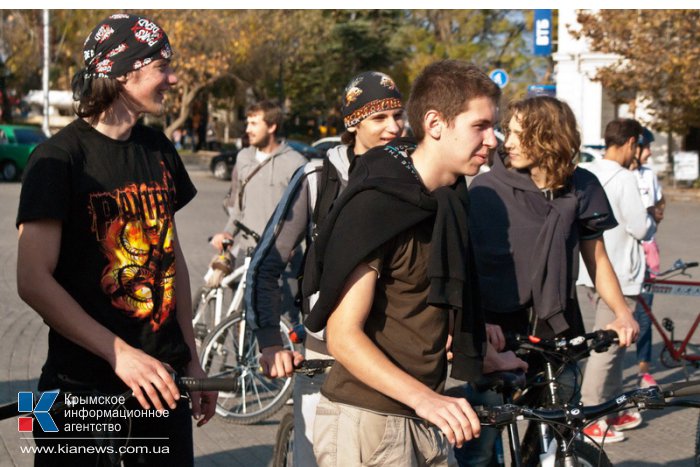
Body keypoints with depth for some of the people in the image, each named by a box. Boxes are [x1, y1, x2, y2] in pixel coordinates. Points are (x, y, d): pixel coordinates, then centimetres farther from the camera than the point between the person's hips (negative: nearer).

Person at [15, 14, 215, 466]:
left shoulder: (159, 149, 8)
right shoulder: (59, 158, -12)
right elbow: (34, 281, -18)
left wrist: (192, 358, 14)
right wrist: (119, 354, -23)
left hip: (161, 378, 6)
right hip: (82, 387, -6)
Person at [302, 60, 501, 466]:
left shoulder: (450, 198, 9)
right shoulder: (376, 204, -18)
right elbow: (343, 336, -22)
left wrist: (482, 352, 23)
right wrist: (423, 398, -32)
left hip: (426, 423, 8)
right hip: (366, 423, -8)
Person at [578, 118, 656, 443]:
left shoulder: (588, 175, 7)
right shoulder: (624, 178, -18)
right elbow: (641, 229, -17)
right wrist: (652, 220, 6)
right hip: (618, 275, -9)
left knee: (612, 344, 18)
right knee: (607, 346, -3)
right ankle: (589, 419, 1)